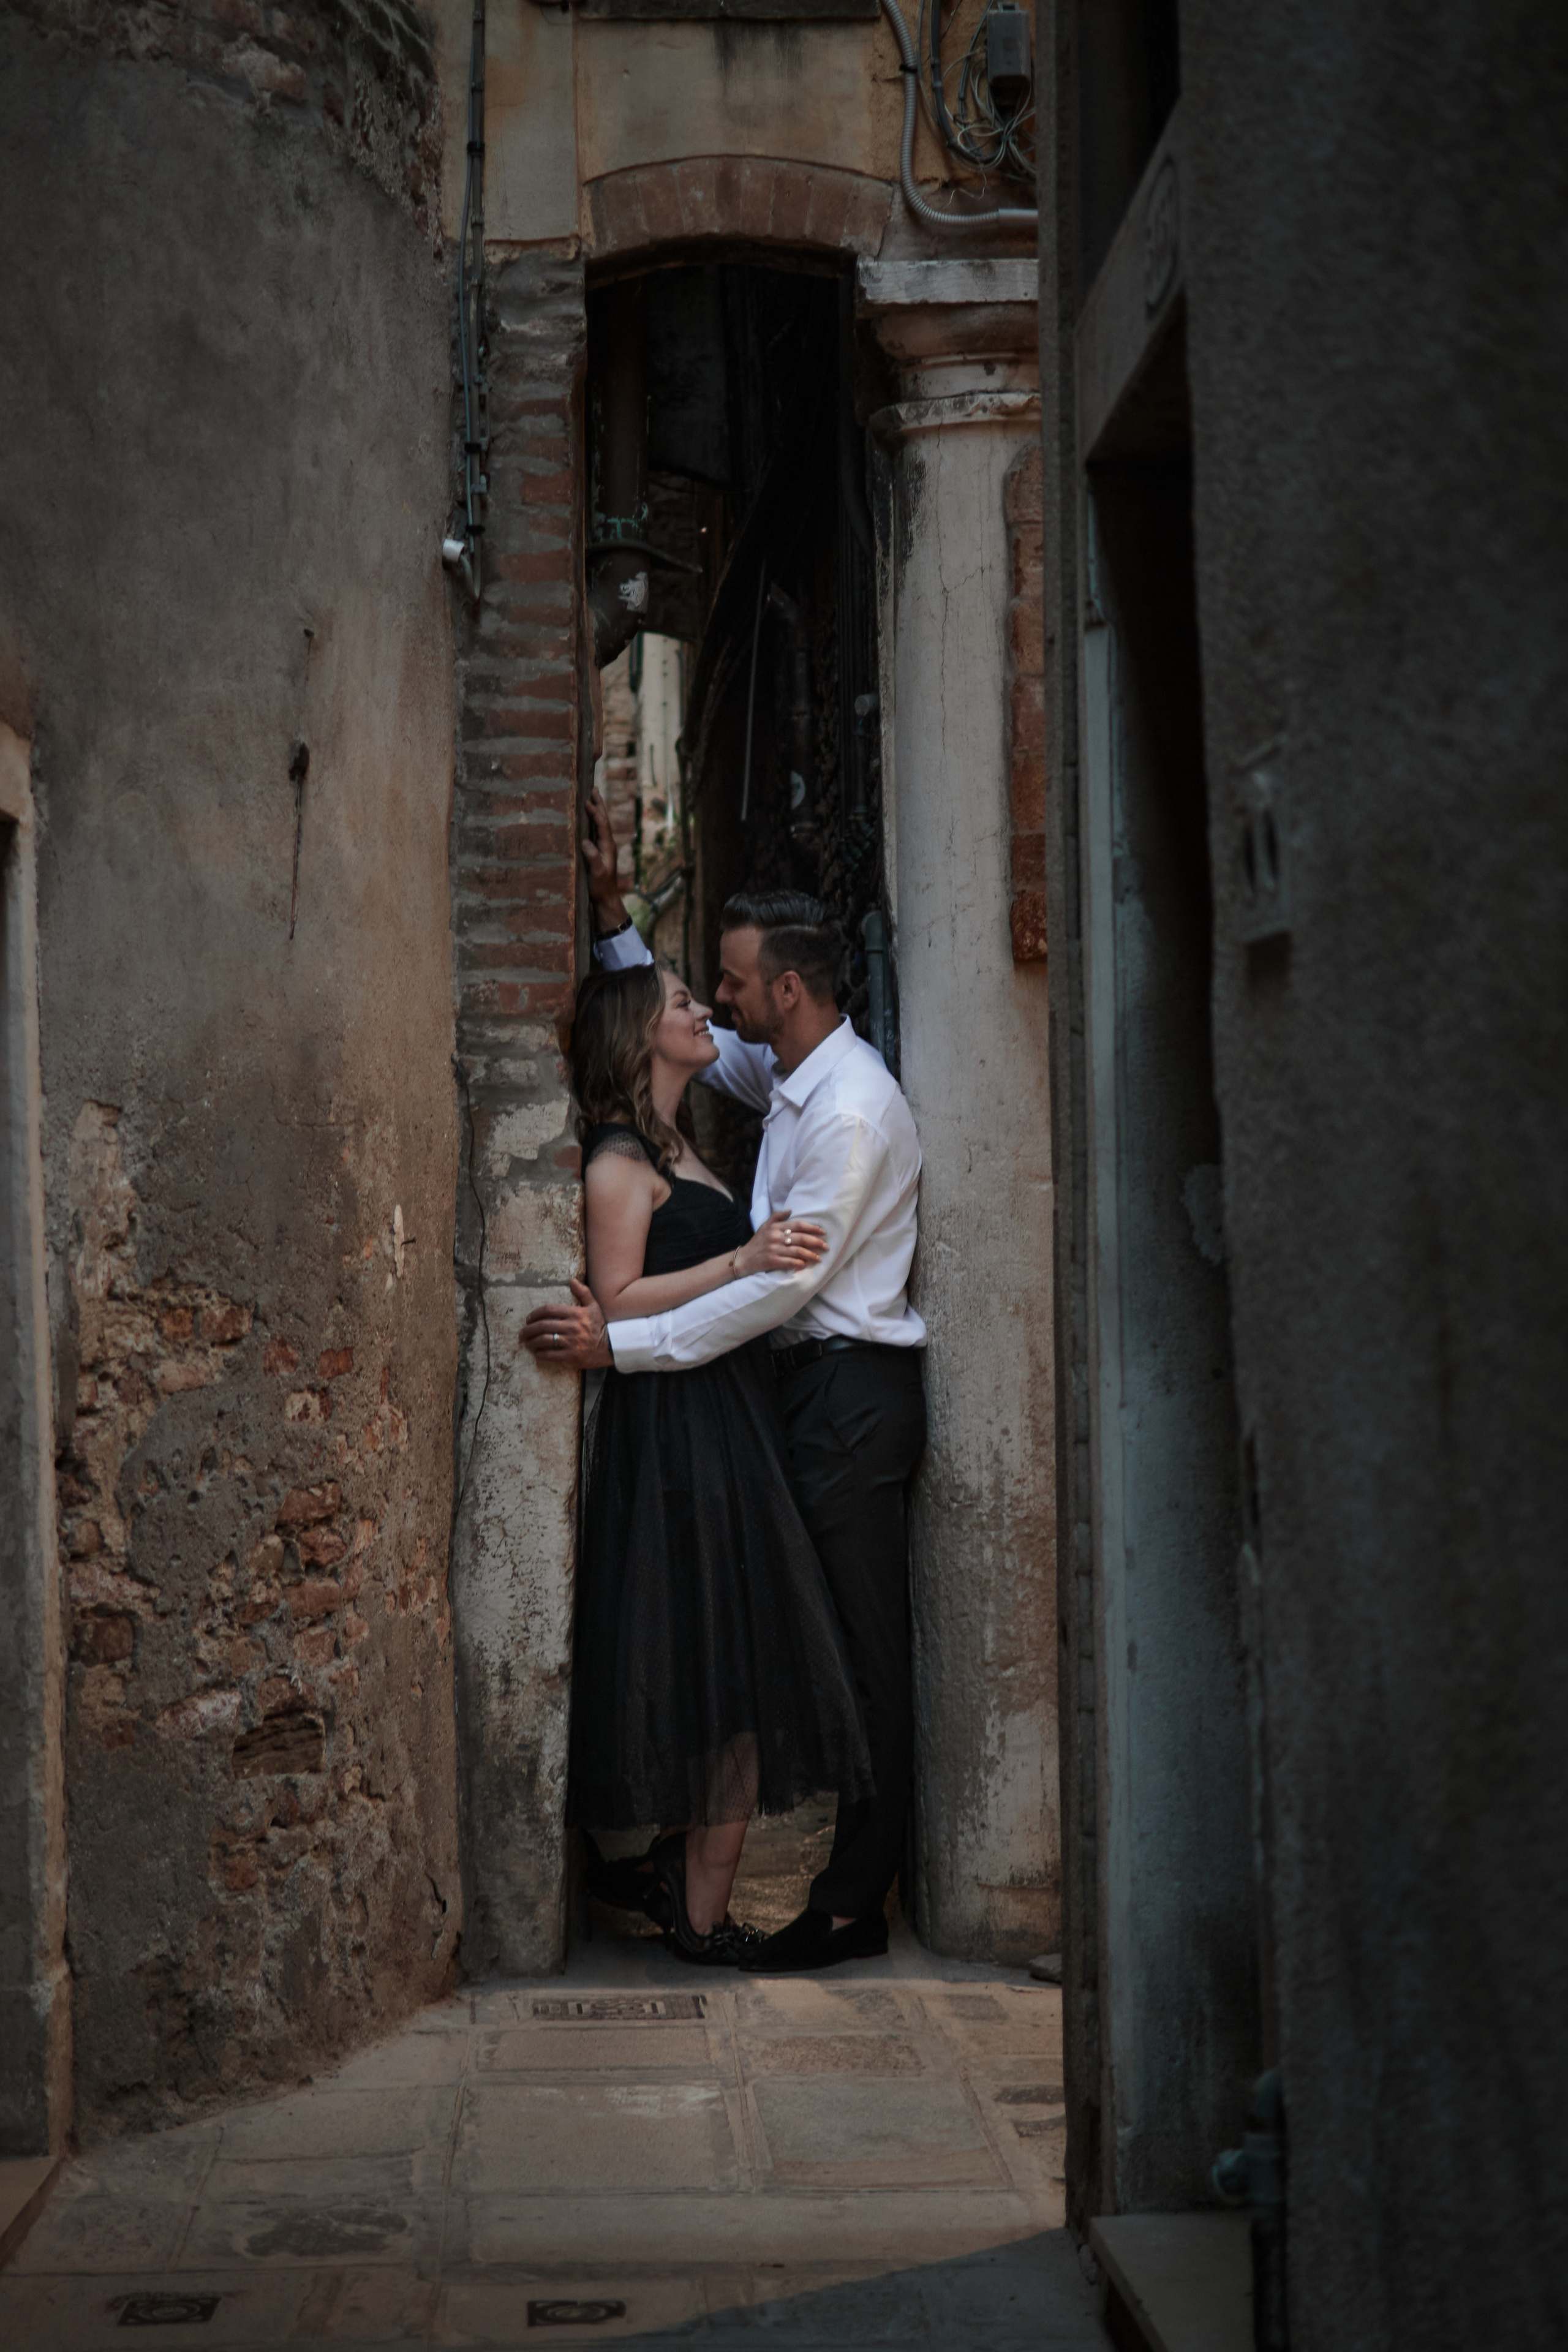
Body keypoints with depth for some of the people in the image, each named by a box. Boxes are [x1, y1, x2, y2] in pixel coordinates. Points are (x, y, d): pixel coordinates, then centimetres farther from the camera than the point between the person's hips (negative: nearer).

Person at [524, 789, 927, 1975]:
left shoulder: (851, 1111, -18)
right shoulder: (787, 1074, 12)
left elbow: (781, 1282, -22)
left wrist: (623, 1342, -22)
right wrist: (614, 914, 19)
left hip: (852, 1390, -10)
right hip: (823, 1386, 10)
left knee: (863, 1646, -5)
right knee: (851, 1642, 13)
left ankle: (853, 1907, -1)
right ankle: (867, 1875, 20)